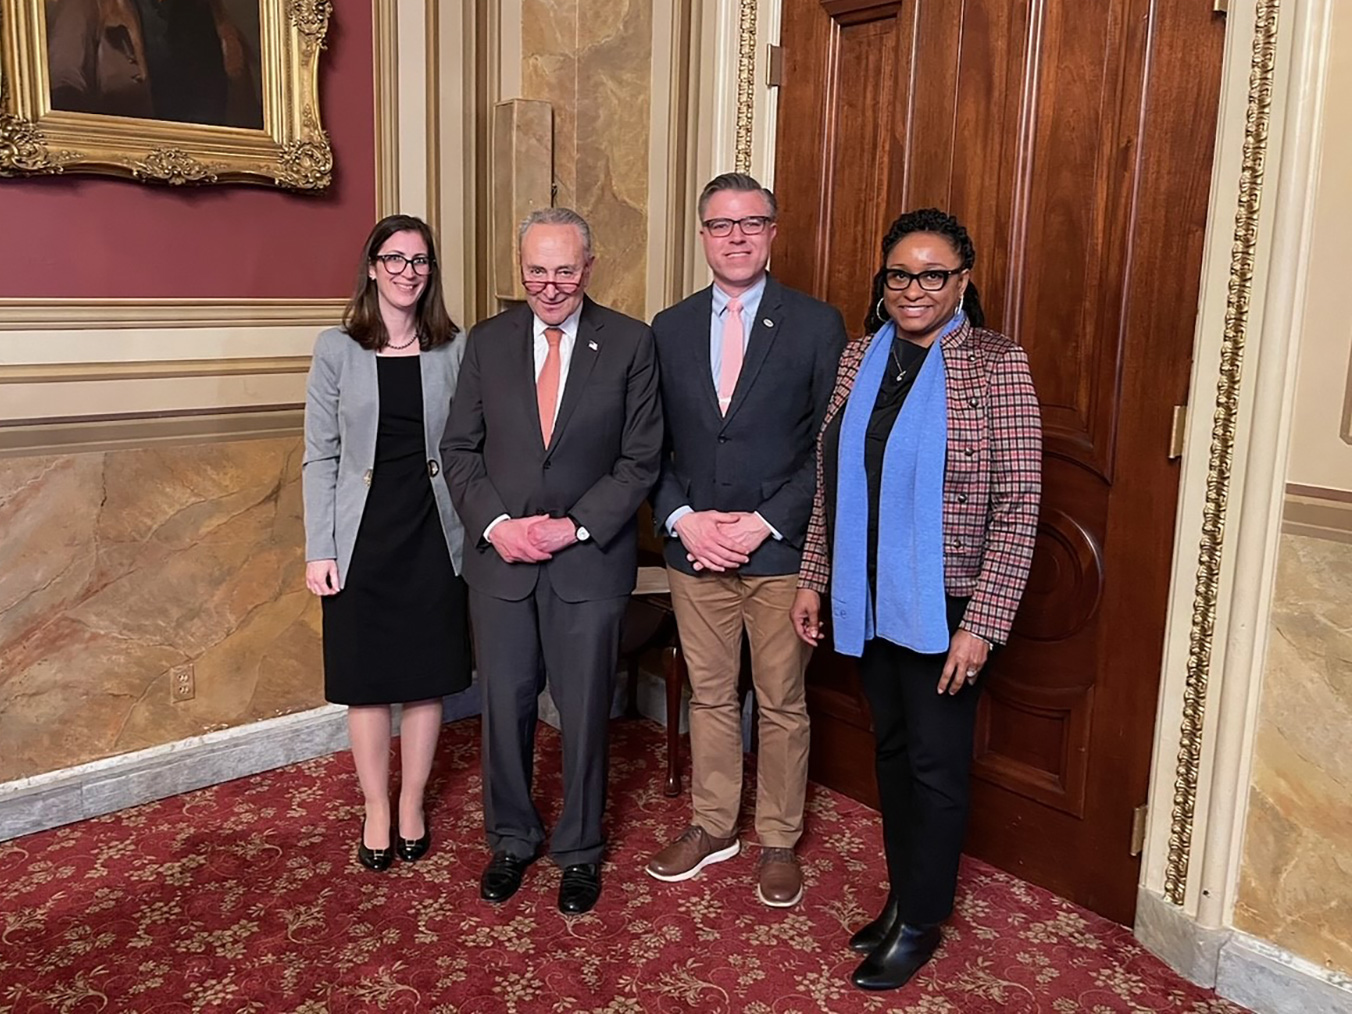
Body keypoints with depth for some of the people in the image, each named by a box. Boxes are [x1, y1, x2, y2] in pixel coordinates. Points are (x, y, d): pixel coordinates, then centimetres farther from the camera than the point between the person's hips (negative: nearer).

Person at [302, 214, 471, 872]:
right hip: (363, 535, -1)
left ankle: (412, 807, 27)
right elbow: (320, 456, 0)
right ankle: (376, 812, 24)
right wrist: (319, 550, -5)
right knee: (366, 680, 8)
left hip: (434, 534, 1)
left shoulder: (454, 350, 3)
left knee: (428, 678, 10)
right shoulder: (336, 350, 0)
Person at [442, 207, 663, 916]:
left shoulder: (629, 343, -3)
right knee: (504, 705, 13)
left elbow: (641, 458, -4)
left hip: (589, 561, -2)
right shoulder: (487, 342, 4)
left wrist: (574, 526, -14)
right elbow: (460, 448, 5)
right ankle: (511, 839, 34)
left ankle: (579, 850, 30)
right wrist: (496, 524, -10)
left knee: (584, 712, 9)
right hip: (500, 557, 2)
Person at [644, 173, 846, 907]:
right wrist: (682, 519, -8)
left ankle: (778, 841, 29)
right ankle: (712, 827, 34)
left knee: (781, 706, 10)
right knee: (709, 696, 16)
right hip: (694, 549, 3)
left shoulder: (816, 325, -4)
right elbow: (652, 446, 7)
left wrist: (765, 522, -14)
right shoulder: (670, 328, 6)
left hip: (780, 551, -3)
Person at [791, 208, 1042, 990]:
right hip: (868, 599, 5)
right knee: (892, 750, 17)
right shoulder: (860, 357, 5)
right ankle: (902, 896, 35)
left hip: (945, 605, -5)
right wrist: (814, 577, 8)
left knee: (936, 765, 8)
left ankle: (921, 925, 27)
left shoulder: (997, 365, -11)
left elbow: (1019, 506, -14)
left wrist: (981, 625, -17)